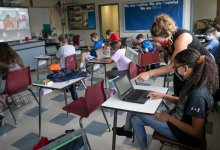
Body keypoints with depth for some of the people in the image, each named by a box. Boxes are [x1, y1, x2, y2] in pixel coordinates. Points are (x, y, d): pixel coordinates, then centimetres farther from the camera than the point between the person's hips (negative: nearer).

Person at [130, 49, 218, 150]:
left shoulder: (198, 94, -31)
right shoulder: (194, 84, -4)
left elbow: (197, 133, -26)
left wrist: (169, 118, -20)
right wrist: (163, 96, 4)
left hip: (183, 134, -8)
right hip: (179, 120, 8)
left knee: (137, 114, -2)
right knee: (136, 119, 5)